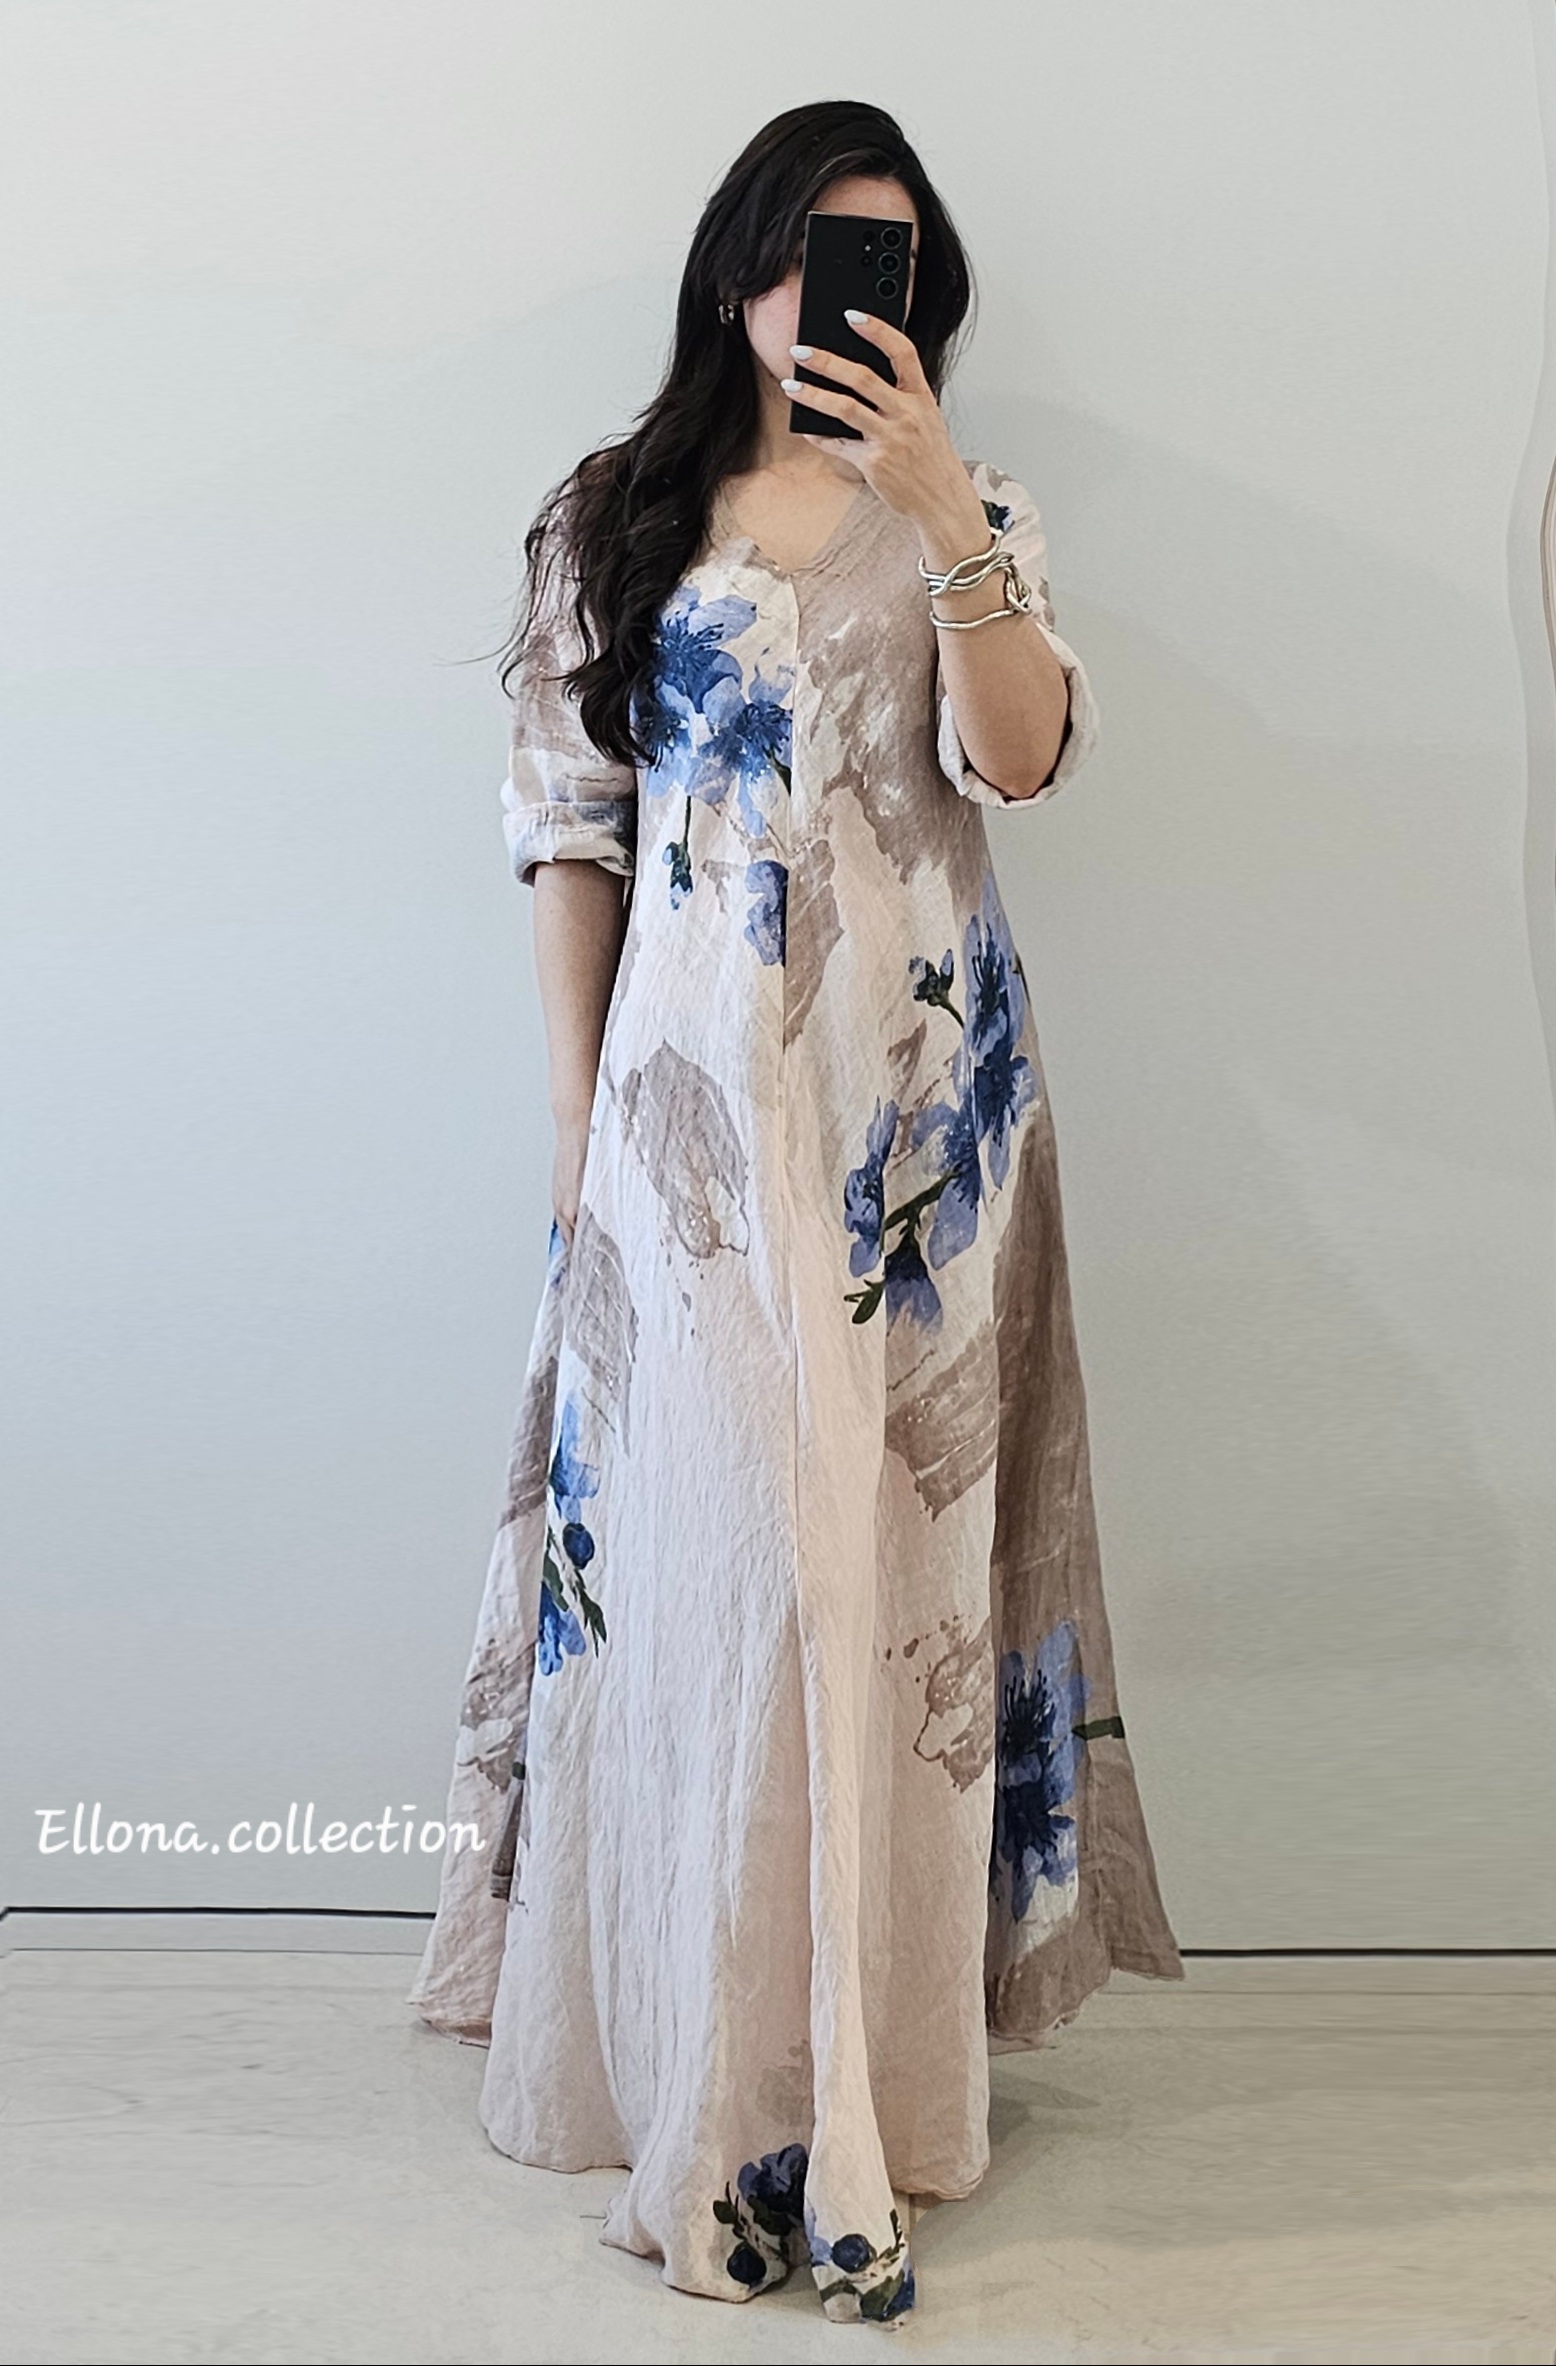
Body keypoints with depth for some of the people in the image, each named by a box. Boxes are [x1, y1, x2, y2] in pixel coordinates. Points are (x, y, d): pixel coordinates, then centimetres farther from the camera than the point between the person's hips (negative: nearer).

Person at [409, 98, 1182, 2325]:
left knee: (895, 1534, 4)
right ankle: (715, 2074, 12)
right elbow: (573, 832, 6)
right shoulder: (617, 519, 10)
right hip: (695, 1091, -1)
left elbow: (1023, 755, -7)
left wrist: (945, 514, -19)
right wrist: (578, 1122, 1)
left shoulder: (963, 517, 11)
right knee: (705, 1542, -3)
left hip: (919, 1093, 1)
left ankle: (885, 2042, 20)